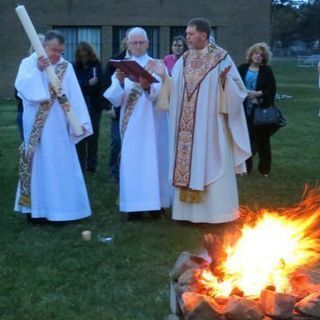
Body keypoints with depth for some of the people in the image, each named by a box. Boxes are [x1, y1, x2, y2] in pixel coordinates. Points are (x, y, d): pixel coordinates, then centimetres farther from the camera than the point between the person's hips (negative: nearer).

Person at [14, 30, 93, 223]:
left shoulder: (66, 67, 5)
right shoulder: (29, 63, -1)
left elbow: (75, 96, -1)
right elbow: (21, 86, -17)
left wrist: (80, 122, -10)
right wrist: (38, 70, -29)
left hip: (57, 126, 3)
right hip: (36, 125, -2)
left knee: (59, 166, 4)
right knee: (37, 164, 2)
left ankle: (58, 208, 13)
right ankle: (35, 208, 9)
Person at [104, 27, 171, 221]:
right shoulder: (122, 68, 8)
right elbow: (115, 100, -2)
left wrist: (149, 87, -31)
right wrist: (120, 83, -21)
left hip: (152, 123, -1)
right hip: (131, 123, 1)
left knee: (154, 160, 0)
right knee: (132, 162, -1)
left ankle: (156, 204, 7)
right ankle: (135, 206, 2)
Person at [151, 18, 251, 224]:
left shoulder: (221, 57, -6)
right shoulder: (184, 59, 10)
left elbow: (237, 88, -10)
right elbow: (175, 90, 9)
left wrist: (225, 79, -28)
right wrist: (164, 76, -5)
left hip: (211, 124, -5)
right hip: (188, 126, 6)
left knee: (212, 164, -2)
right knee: (188, 163, 7)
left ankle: (216, 209, 7)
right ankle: (190, 209, 16)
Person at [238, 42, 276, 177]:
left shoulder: (267, 71, 2)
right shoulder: (242, 69, 6)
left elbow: (272, 91, -3)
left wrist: (258, 93, -16)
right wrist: (245, 95, -11)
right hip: (245, 109, 1)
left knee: (262, 139, 3)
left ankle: (264, 168, 14)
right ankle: (246, 167, 15)